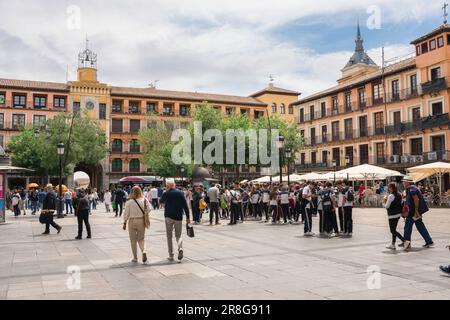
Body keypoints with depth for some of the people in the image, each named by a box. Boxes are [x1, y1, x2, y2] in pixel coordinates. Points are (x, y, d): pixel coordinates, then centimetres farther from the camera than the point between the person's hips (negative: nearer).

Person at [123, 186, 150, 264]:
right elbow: (148, 210, -6)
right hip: (141, 221, 1)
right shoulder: (145, 200, -6)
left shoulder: (129, 202, -10)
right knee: (141, 239, 14)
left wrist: (125, 223, 5)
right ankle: (143, 251, -13)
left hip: (132, 221, -1)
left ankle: (135, 258, 17)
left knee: (133, 240, 11)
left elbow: (126, 214, -5)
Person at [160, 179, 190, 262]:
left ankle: (171, 256, 8)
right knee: (178, 235, 12)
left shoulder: (166, 194, -5)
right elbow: (185, 206, -2)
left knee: (169, 237, 9)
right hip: (178, 217, 2)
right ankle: (180, 248, -16)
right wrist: (187, 217, 2)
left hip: (169, 217, -1)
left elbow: (161, 201, 17)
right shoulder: (180, 193, 0)